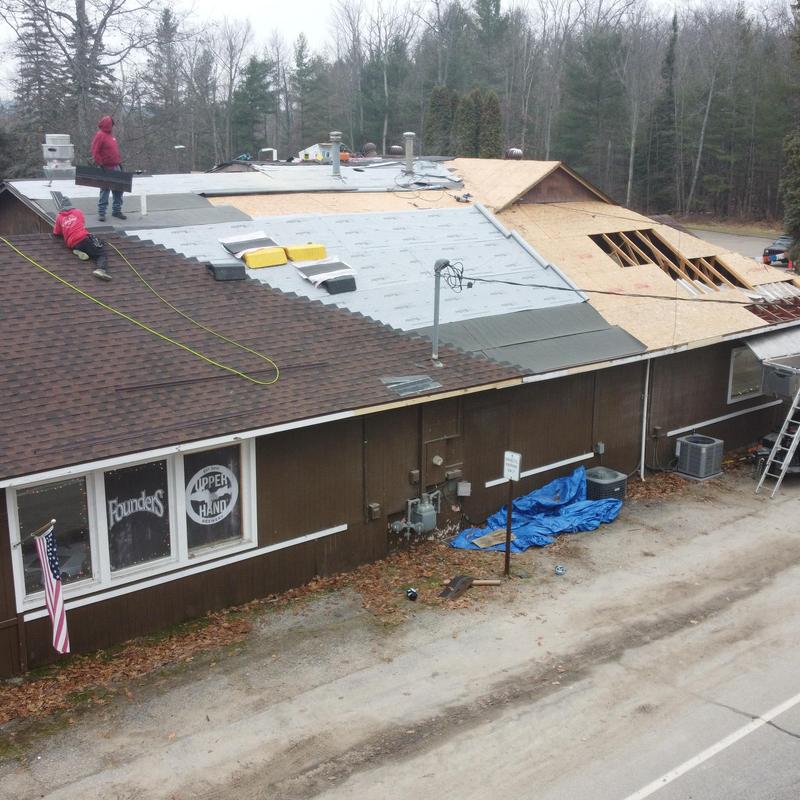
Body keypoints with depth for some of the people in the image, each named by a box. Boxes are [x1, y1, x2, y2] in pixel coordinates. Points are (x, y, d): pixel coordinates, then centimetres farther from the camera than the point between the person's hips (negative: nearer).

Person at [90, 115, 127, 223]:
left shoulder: (111, 135, 15)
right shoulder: (100, 135, -10)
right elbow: (95, 152, -15)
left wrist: (120, 162, 18)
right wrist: (100, 165, -19)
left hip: (116, 167, 8)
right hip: (106, 169, -8)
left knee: (118, 190, 10)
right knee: (105, 190, -3)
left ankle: (117, 210, 20)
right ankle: (101, 213, 3)